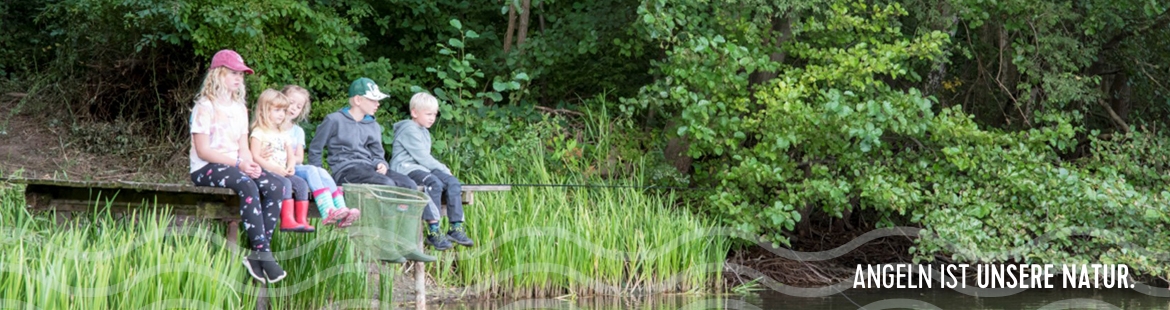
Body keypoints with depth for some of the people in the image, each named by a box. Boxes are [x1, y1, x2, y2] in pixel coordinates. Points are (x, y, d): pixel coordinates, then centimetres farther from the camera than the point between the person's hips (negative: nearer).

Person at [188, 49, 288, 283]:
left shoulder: (240, 109, 21)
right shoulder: (205, 107, -2)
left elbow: (244, 147, 15)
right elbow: (202, 150, -11)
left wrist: (250, 163, -9)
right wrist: (238, 163, -19)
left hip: (234, 166, 7)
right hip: (206, 169, -7)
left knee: (277, 185, -21)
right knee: (247, 185, -36)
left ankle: (257, 253, -26)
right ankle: (263, 253, -35)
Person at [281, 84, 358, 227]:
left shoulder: (298, 131, 22)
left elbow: (299, 158, 10)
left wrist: (291, 159, -13)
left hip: (294, 168, 5)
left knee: (321, 172, -24)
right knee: (311, 170, -31)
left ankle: (341, 211, -40)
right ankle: (328, 212, -49)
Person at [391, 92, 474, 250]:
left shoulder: (425, 132, 25)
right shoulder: (409, 130, -6)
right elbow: (421, 156, -12)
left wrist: (443, 169, 4)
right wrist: (443, 169, -8)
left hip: (421, 167, 9)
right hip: (405, 168, -9)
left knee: (453, 182, -13)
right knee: (434, 183, -34)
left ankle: (456, 228, -16)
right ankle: (433, 232, -36)